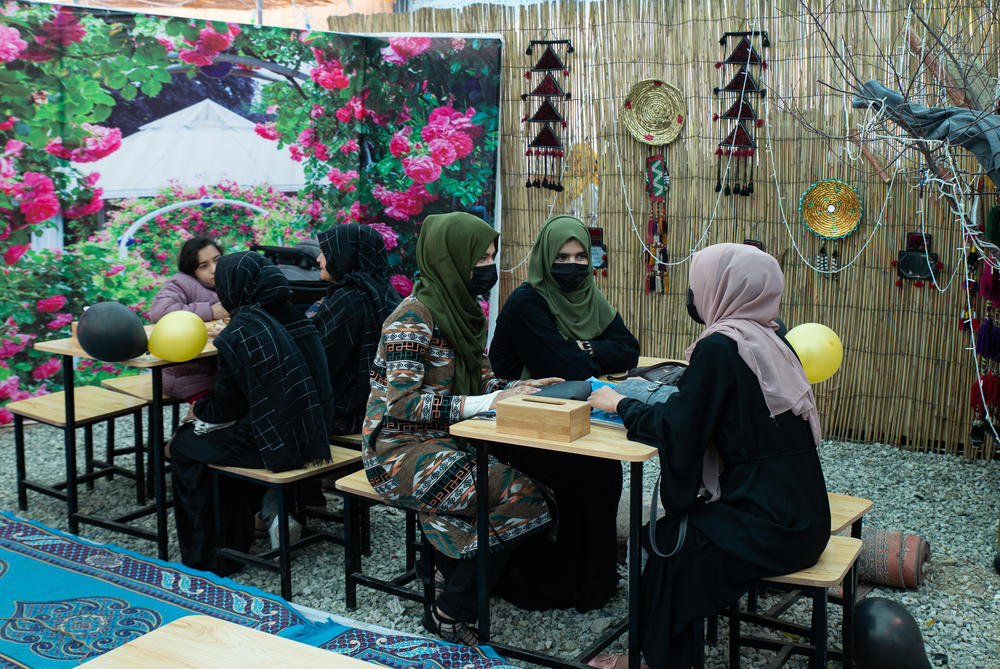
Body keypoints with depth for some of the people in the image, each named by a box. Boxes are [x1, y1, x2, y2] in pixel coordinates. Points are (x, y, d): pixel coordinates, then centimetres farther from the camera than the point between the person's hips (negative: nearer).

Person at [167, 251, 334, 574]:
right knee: (222, 437, 29)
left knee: (183, 445, 15)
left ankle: (203, 559, 22)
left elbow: (225, 410, -8)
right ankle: (271, 507, 21)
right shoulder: (295, 320, 4)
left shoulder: (239, 333, -17)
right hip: (309, 438, 8)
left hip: (275, 444, -7)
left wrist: (198, 409, 14)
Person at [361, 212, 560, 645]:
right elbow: (402, 402, -24)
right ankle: (451, 616, -4)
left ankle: (453, 571, 7)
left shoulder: (467, 312, 10)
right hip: (401, 450, -8)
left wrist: (519, 388, -5)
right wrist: (480, 404, -26)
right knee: (517, 493, -21)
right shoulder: (413, 318, -18)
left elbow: (480, 382, 15)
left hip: (447, 442, 8)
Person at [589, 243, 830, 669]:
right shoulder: (768, 339, 8)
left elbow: (674, 430, -14)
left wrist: (620, 404, 2)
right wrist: (645, 398, 16)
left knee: (664, 543, 9)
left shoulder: (720, 347, -17)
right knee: (670, 527, 18)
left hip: (771, 529, -8)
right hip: (800, 515, 8)